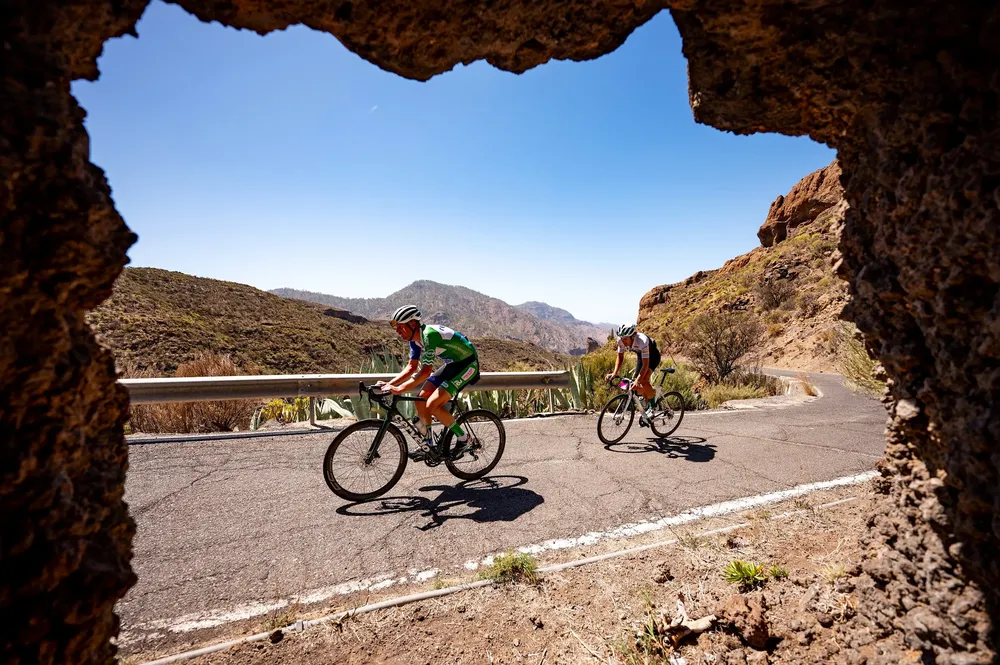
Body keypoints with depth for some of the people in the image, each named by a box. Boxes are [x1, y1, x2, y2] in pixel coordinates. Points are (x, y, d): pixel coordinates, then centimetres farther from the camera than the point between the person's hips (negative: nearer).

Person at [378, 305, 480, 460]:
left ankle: (462, 437, 2)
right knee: (421, 399, 1)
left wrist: (399, 389, -34)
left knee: (432, 405, -17)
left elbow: (426, 371, -32)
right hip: (451, 364, 9)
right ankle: (428, 446, 13)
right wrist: (389, 383, -6)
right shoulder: (415, 339, 1)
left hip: (467, 364, -9)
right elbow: (411, 367, 5)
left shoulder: (430, 334, -28)